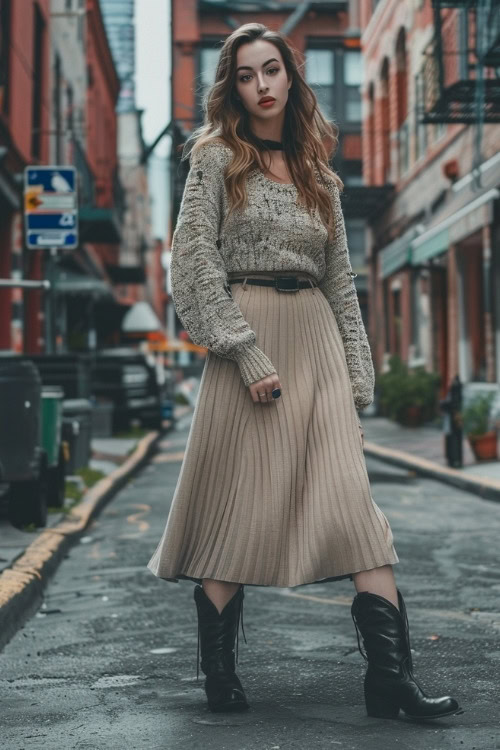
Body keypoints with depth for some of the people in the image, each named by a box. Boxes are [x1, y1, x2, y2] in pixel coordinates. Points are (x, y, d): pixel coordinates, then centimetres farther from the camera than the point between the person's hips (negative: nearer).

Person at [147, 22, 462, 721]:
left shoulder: (319, 172, 18)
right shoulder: (216, 157, 5)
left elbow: (340, 277, 17)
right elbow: (195, 258, -5)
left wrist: (358, 374, 9)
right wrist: (246, 352, -14)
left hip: (316, 342, 4)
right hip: (247, 341, -3)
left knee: (354, 499, -8)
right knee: (238, 503, -2)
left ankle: (391, 675, -13)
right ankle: (217, 667, 11)